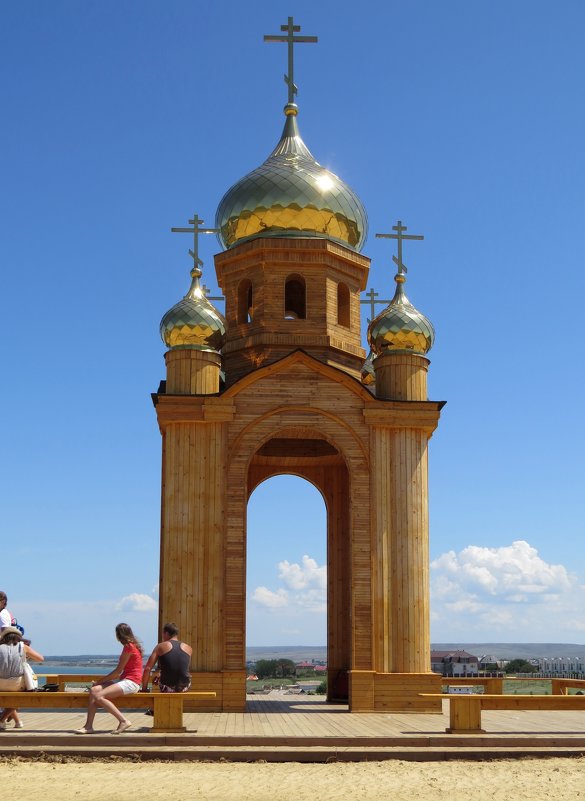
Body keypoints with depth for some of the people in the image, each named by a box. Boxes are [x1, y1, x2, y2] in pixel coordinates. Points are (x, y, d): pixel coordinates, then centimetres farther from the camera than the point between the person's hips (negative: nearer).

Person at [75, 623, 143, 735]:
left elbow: (118, 671, -10)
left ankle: (123, 721, -20)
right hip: (125, 681, 10)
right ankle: (88, 726, -14)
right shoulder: (131, 645, 19)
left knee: (98, 696, -23)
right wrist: (102, 681, 12)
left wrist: (100, 681, -1)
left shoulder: (129, 647, -10)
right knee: (94, 690, -7)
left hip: (130, 683, -10)